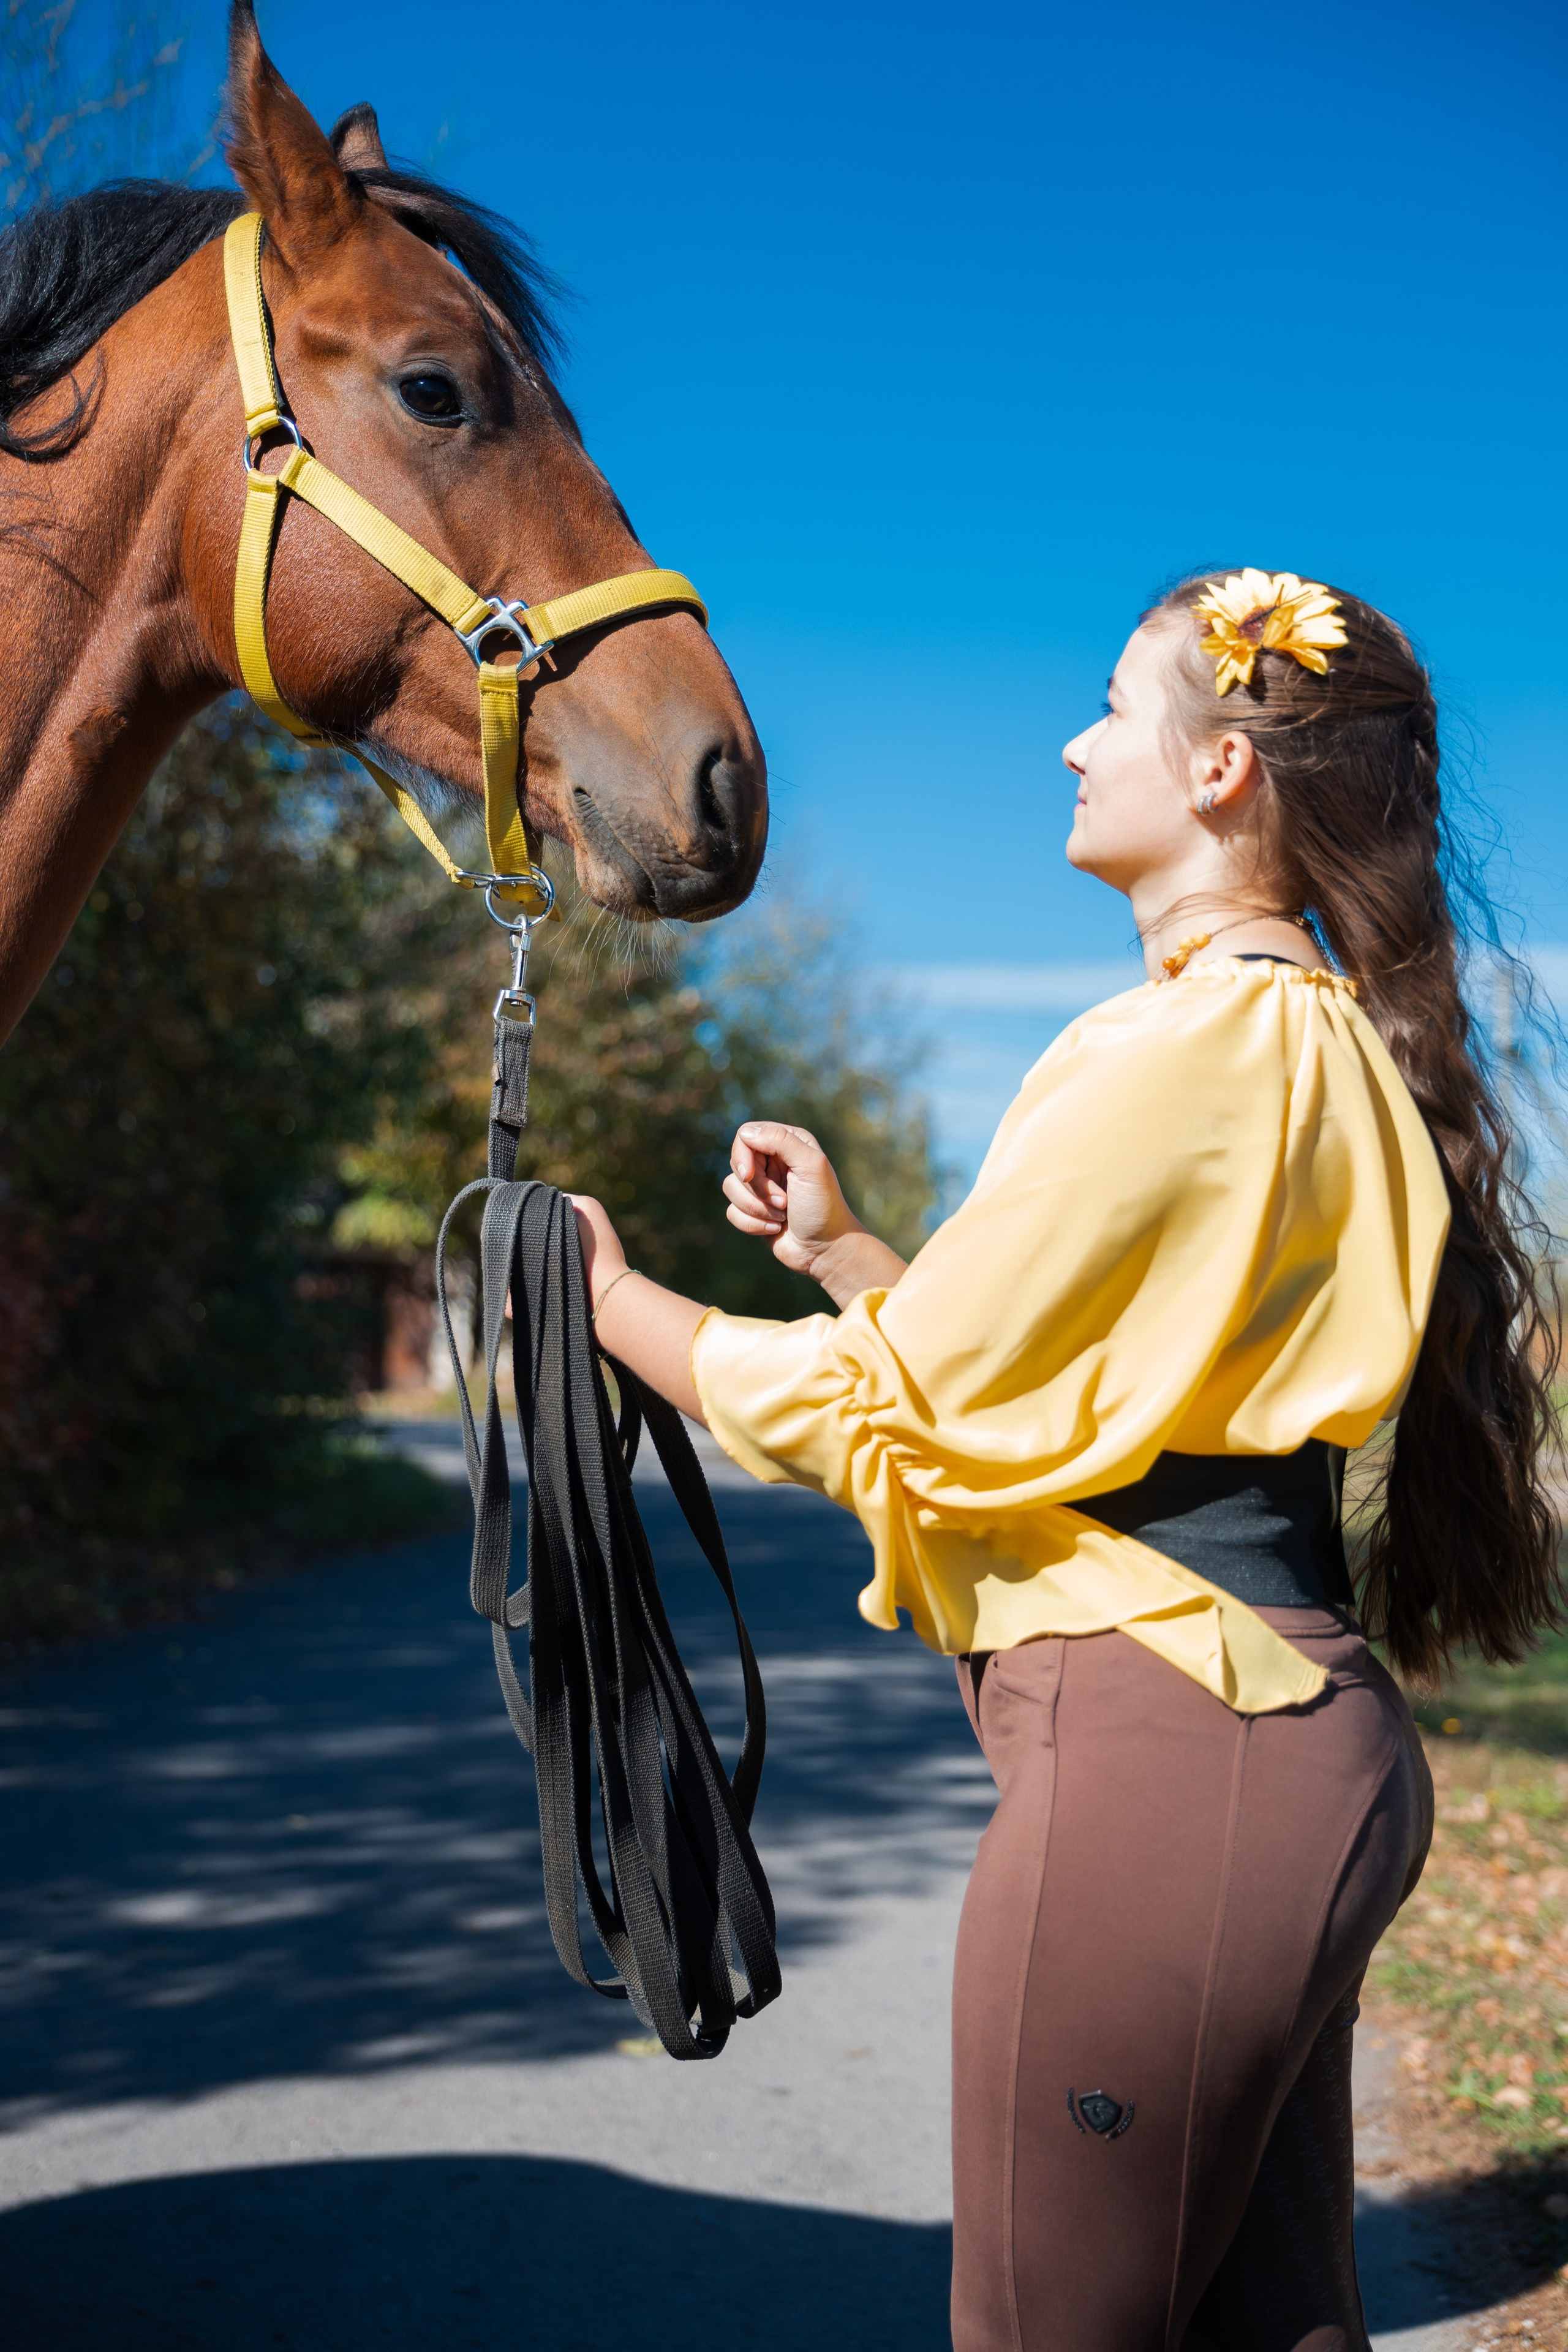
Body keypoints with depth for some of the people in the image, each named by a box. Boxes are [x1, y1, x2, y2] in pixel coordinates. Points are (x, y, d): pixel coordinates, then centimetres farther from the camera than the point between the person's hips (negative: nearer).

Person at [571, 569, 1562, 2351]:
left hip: (1158, 1741, -10)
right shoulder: (1312, 1037, 16)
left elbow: (893, 1415, -13)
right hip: (1298, 1735, 10)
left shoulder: (1196, 1044, -16)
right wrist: (844, 1252, 18)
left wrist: (611, 1297, 1)